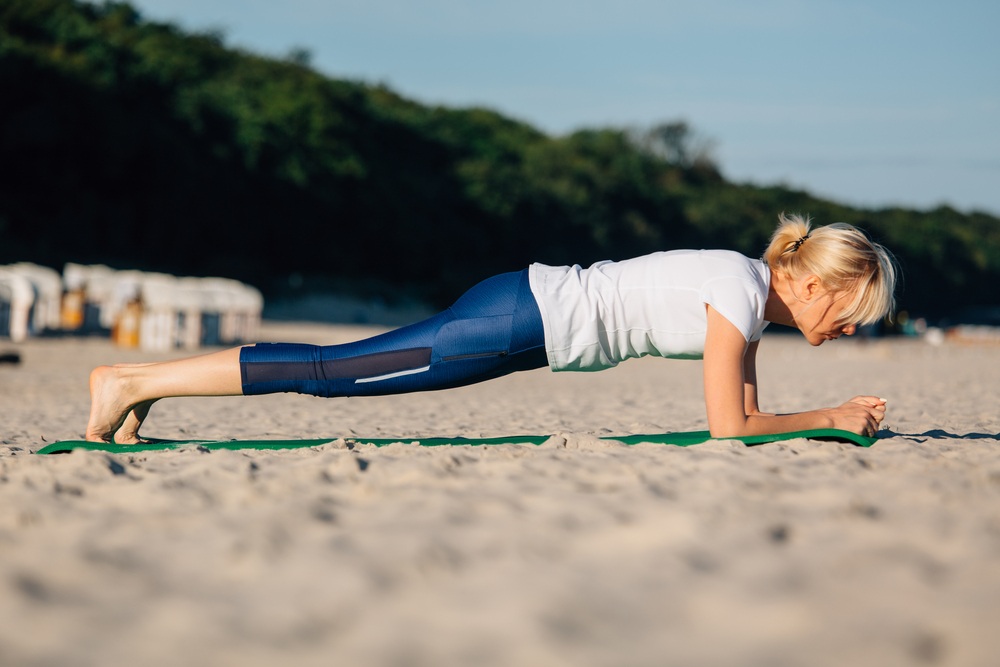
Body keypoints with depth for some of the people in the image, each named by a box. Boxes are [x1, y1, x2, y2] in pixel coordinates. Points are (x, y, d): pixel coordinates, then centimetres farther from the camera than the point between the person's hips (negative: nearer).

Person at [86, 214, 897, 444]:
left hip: (526, 310, 8)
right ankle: (133, 382, -2)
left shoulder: (754, 282, 12)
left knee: (342, 370, 11)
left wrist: (834, 415, 11)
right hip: (521, 323, -8)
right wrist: (831, 418, -9)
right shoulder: (741, 296, -16)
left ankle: (142, 380, 16)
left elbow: (746, 410, 20)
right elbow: (728, 429, -18)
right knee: (334, 373, -6)